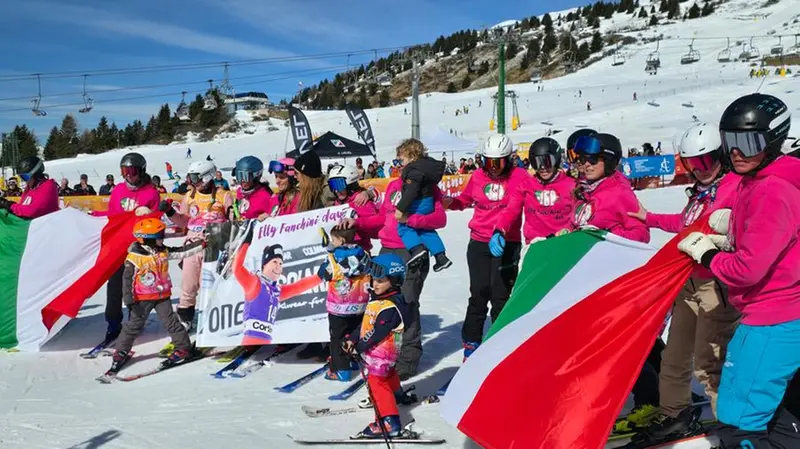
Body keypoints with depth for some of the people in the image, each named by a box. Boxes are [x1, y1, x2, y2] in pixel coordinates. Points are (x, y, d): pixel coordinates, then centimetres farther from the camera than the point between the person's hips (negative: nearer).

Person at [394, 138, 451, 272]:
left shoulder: (414, 171, -21)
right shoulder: (428, 164, 9)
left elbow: (410, 191, -27)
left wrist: (401, 209, -26)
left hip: (418, 205, -10)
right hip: (428, 203, 10)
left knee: (403, 226, -1)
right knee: (426, 229, 20)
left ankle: (417, 248, -19)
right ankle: (440, 256, 21)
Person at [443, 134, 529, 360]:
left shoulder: (520, 176, -6)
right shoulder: (478, 176, 4)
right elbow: (466, 199, 20)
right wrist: (451, 202, -2)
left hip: (506, 244, -2)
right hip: (479, 243, 2)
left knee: (500, 295, 3)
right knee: (479, 294, 5)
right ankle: (471, 343, 16)